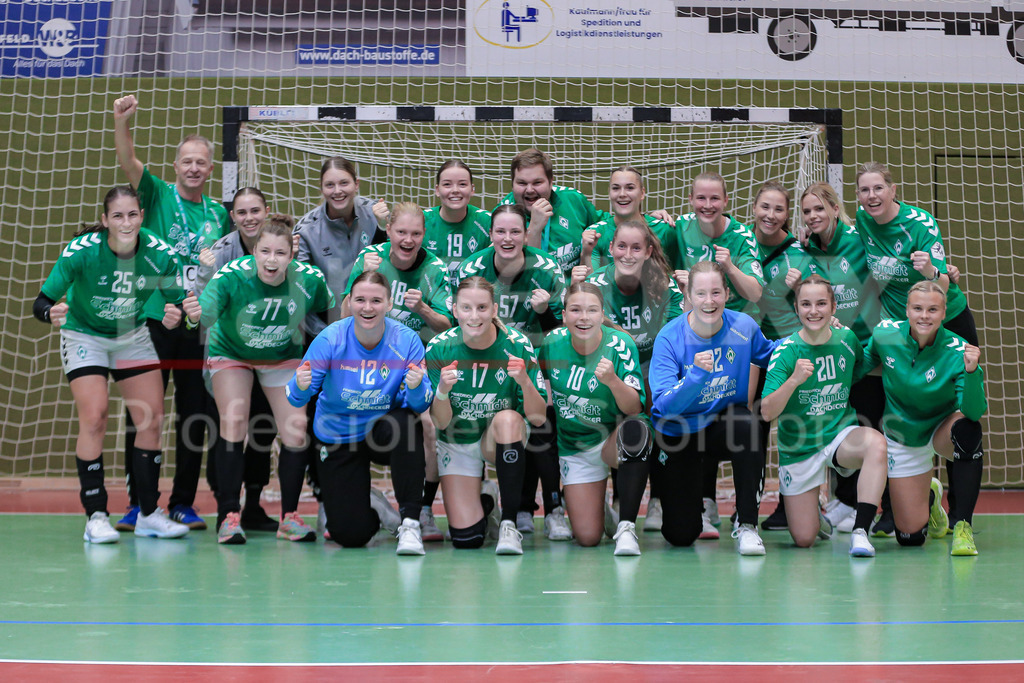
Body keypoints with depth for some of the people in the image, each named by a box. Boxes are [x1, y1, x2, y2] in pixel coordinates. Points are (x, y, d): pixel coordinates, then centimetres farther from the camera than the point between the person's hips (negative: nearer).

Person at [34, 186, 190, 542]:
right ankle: (96, 516, -8)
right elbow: (41, 302, -26)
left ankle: (149, 513, 11)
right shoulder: (81, 251, -28)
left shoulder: (161, 254, -22)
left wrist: (175, 316, -34)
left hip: (133, 337, 3)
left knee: (152, 419, -2)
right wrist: (52, 313, -49)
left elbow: (178, 304, -11)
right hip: (84, 337, -3)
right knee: (94, 418, -17)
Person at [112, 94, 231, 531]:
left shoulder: (219, 215, 12)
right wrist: (122, 121, -31)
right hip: (153, 320, -3)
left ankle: (183, 503, 15)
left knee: (195, 417, 5)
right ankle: (137, 503, 8)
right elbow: (128, 163, -15)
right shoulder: (158, 195, 2)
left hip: (199, 327, 3)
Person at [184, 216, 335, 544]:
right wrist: (196, 315, -67)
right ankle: (228, 516, -10)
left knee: (296, 431, -6)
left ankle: (289, 517, 11)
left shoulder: (310, 279, -26)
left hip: (283, 357, 2)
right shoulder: (233, 275, -33)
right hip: (231, 354, -2)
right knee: (233, 422, -19)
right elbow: (209, 311, -47)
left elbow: (333, 311, -7)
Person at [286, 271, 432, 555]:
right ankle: (370, 502, 31)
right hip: (337, 436, 0)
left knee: (406, 424, -37)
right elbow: (296, 398, -20)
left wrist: (416, 387, -41)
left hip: (385, 434, 0)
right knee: (350, 535, -6)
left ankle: (410, 522, -25)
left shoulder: (406, 340, -17)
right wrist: (301, 386, -44)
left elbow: (420, 405, -18)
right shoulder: (330, 339, -19)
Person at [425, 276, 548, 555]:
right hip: (456, 443, 1)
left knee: (508, 418, -37)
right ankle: (485, 499, 27)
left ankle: (509, 523, -24)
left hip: (503, 438, -1)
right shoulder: (439, 349, -18)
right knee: (466, 538, -11)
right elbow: (441, 422, -16)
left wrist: (524, 381, -39)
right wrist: (442, 391, -36)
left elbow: (538, 418, -21)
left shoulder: (516, 344, -20)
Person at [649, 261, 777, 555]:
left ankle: (746, 524, -22)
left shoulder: (743, 327, -12)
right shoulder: (670, 338, -20)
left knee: (745, 422, -37)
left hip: (723, 425, 1)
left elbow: (768, 355, 11)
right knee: (681, 535, -4)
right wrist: (696, 375, -42)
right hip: (680, 434, -1)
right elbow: (664, 406, -26)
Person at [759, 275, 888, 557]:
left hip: (841, 435, 2)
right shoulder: (785, 351, -15)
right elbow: (767, 413, -24)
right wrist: (794, 380, -38)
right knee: (804, 540, 1)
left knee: (876, 443, -35)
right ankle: (815, 513, 39)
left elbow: (861, 372, 18)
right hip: (798, 447, -1)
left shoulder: (847, 339, -5)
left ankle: (860, 532, -30)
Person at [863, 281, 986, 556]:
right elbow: (864, 366, 6)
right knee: (911, 536, -3)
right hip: (902, 438, 1)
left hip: (943, 428, -1)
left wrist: (971, 371, -48)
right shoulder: (884, 334, -17)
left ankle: (963, 526, -24)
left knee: (968, 431, -41)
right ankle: (929, 495, 36)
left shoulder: (957, 351, -24)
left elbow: (974, 412, -34)